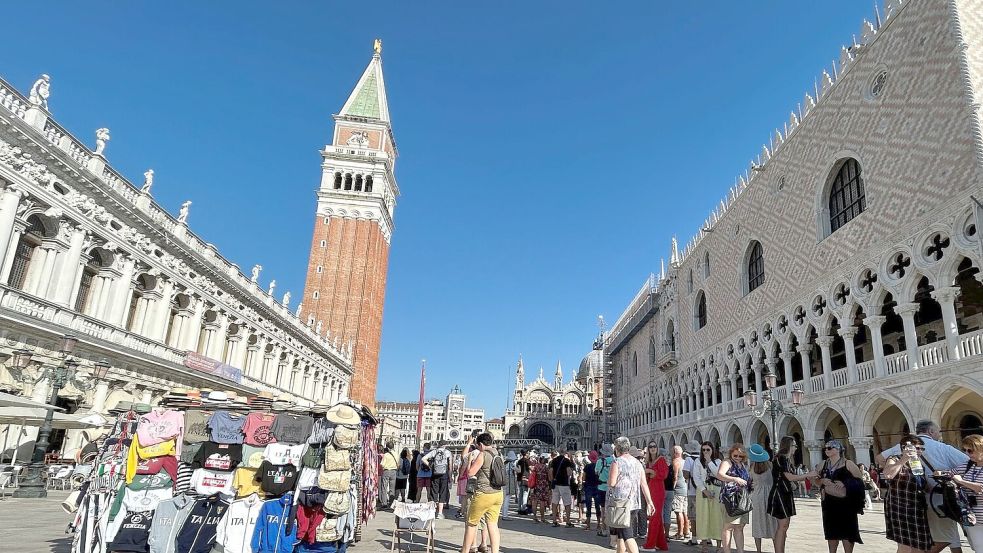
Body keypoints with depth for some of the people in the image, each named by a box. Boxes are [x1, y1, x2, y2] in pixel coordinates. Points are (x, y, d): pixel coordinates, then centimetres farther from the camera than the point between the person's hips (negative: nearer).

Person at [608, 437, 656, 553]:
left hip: (619, 502, -7)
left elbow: (611, 483, -17)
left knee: (626, 535, -8)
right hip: (633, 503, 7)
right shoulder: (637, 463, 9)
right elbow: (643, 484, 8)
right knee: (618, 533, 20)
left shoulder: (617, 462, -11)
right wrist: (649, 502, 10)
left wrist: (608, 480, 5)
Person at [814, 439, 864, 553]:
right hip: (829, 503, 5)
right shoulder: (822, 465, 10)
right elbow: (816, 481, 14)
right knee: (831, 530, 9)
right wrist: (822, 481, -7)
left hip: (845, 502, -5)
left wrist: (845, 484, -19)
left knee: (847, 530, -2)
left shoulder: (848, 464, -4)